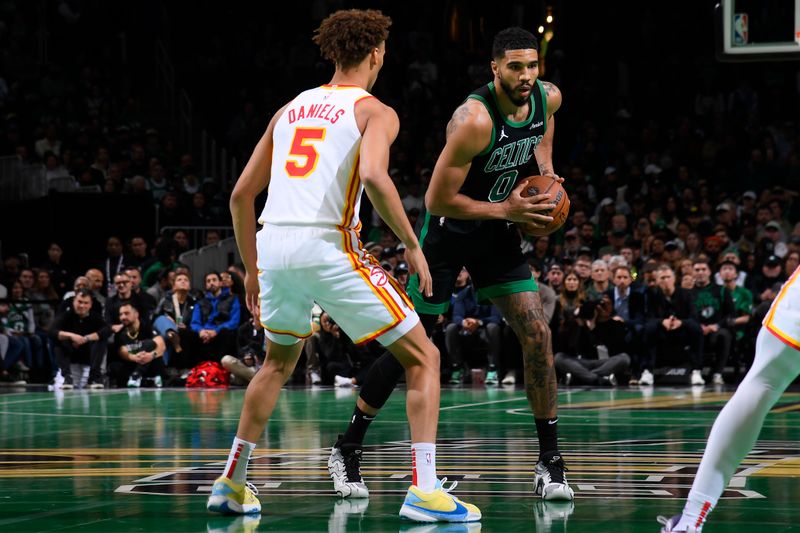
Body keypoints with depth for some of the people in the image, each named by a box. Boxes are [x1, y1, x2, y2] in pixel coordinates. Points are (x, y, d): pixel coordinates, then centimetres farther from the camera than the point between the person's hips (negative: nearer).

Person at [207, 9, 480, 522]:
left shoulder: (291, 110, 21)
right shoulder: (375, 112, 3)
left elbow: (241, 195, 22)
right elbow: (374, 176, -18)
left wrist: (252, 267, 31)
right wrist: (412, 244, -9)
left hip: (273, 247, 6)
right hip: (329, 247, -6)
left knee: (280, 361, 32)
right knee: (423, 358, 4)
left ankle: (231, 482, 30)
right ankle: (424, 490, -10)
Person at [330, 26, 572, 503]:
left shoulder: (548, 98, -9)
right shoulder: (475, 120, -31)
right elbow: (437, 200, -27)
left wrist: (546, 166, 2)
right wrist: (506, 210, -25)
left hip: (498, 231, 5)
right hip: (449, 230, -5)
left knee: (537, 334, -7)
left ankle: (551, 460, -1)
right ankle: (348, 449, 15)